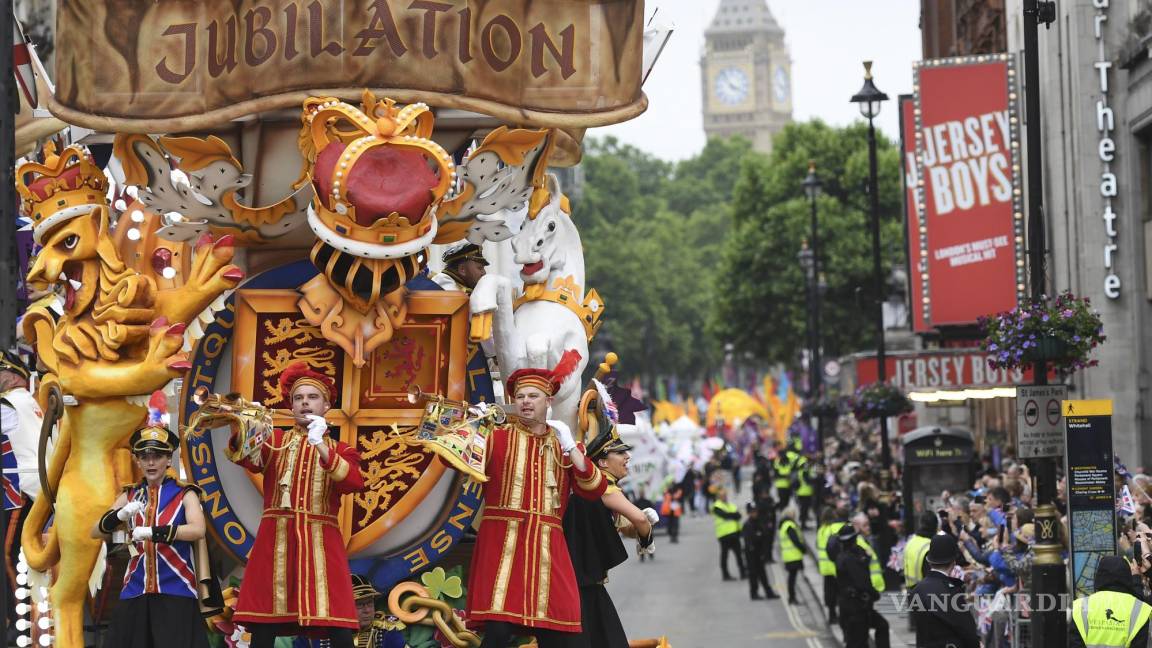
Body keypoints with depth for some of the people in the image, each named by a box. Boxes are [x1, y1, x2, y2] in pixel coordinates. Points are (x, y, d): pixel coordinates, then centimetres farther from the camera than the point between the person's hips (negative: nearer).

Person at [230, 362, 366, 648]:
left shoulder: (340, 450, 16)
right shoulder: (275, 440, 16)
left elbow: (355, 483, -6)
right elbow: (249, 458, -6)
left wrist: (322, 449, -17)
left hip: (321, 543, 0)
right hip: (276, 540, 0)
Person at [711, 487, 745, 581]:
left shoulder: (731, 505, 18)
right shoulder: (717, 507, -4)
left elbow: (738, 515, 2)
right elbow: (725, 515, -20)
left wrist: (731, 515, -17)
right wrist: (734, 515, -9)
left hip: (734, 532, 7)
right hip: (724, 533, -7)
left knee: (739, 553, 7)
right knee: (724, 554, 1)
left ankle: (743, 573, 12)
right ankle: (725, 574, 7)